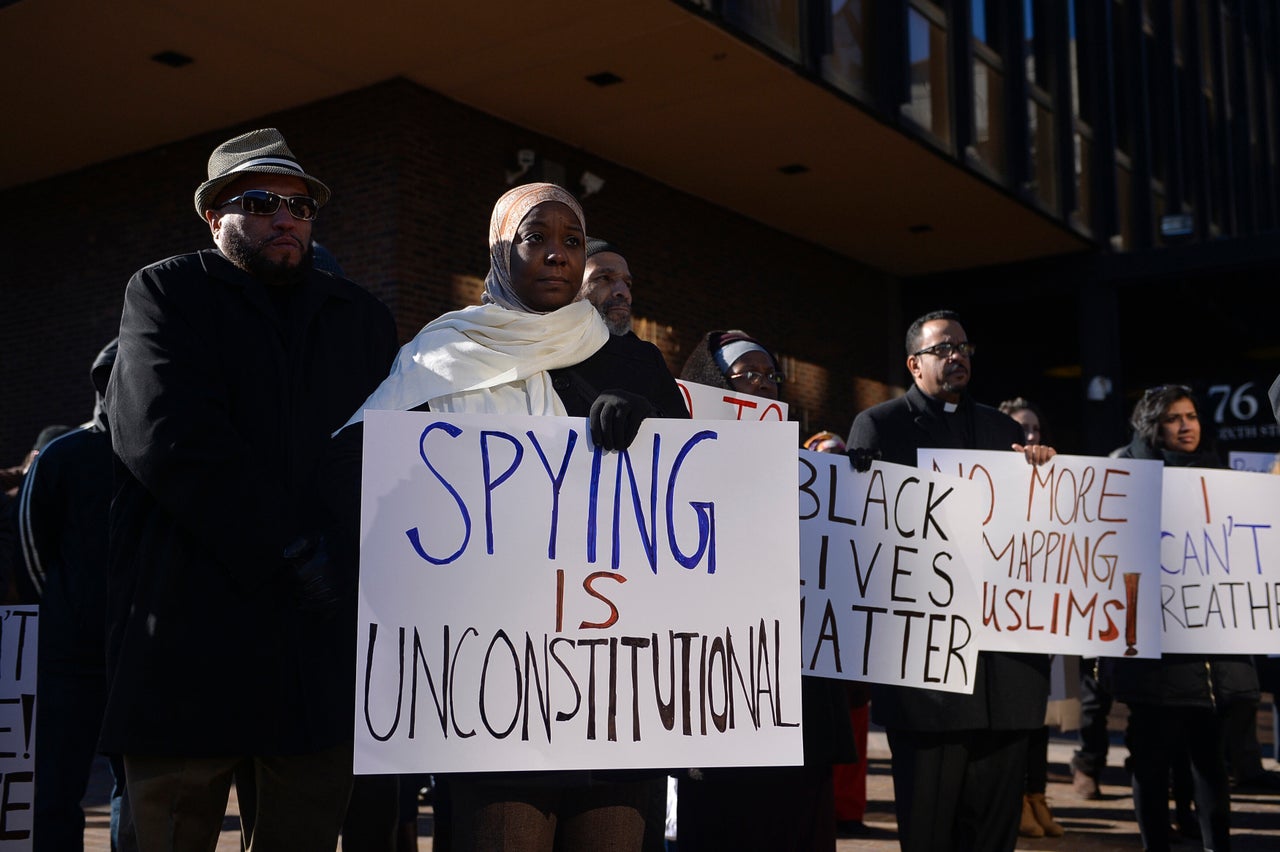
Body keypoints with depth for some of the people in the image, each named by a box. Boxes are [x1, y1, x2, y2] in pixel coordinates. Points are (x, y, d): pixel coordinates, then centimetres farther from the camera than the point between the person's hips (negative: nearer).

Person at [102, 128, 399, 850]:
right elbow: (166, 436, -8)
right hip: (192, 634, -3)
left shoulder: (365, 318, 19)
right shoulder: (166, 291, 7)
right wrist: (289, 551, -12)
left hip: (328, 646, 3)